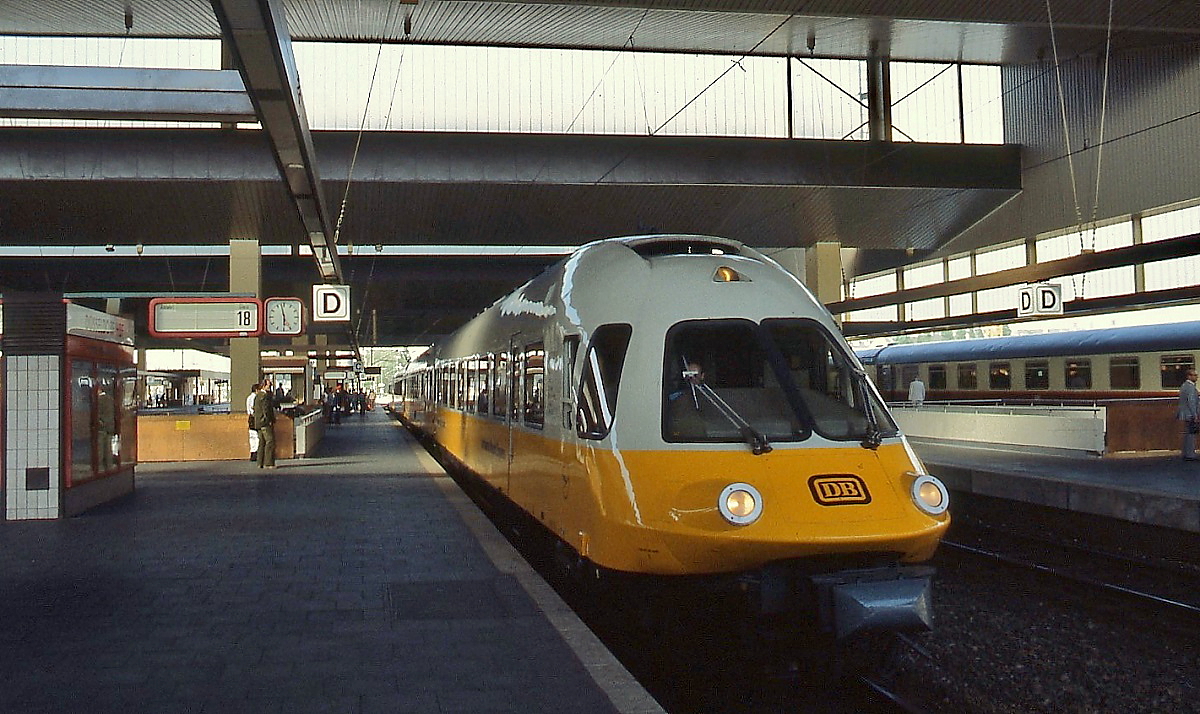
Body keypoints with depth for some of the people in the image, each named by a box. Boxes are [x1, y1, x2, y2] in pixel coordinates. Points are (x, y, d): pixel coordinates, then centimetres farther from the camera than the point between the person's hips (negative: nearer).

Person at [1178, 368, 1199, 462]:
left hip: (1185, 414, 10)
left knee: (1187, 434, 15)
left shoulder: (1183, 385, 15)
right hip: (1190, 415, -10)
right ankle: (1190, 454, -4)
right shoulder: (1191, 387, -16)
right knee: (1191, 434, -6)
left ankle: (1185, 454, 20)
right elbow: (1191, 402, -21)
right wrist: (1195, 416, -20)